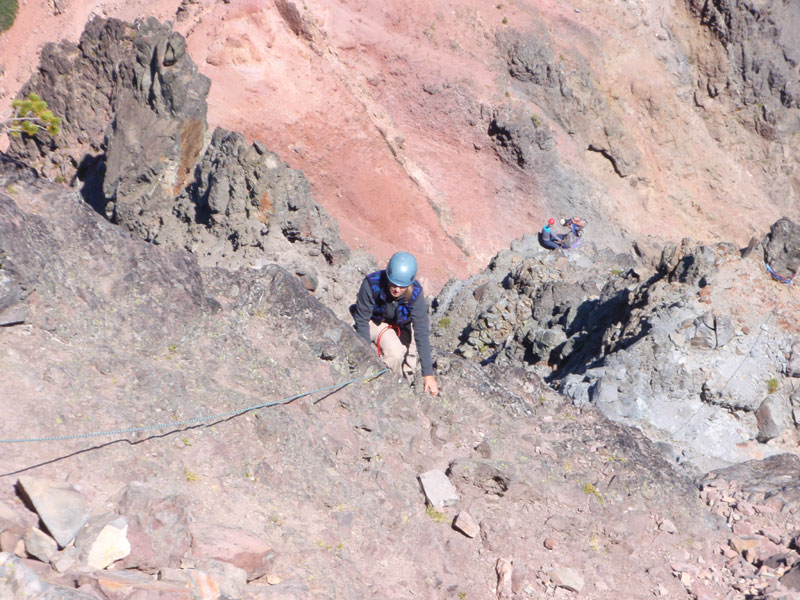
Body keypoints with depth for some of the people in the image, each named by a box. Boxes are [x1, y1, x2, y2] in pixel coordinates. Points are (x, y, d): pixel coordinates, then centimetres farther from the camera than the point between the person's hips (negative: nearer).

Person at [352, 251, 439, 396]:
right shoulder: (371, 283, -35)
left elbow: (422, 334, -31)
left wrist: (428, 374, -33)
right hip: (375, 321, -2)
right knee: (395, 353, -28)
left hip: (401, 325, 2)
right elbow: (362, 320, -23)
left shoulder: (415, 293, -32)